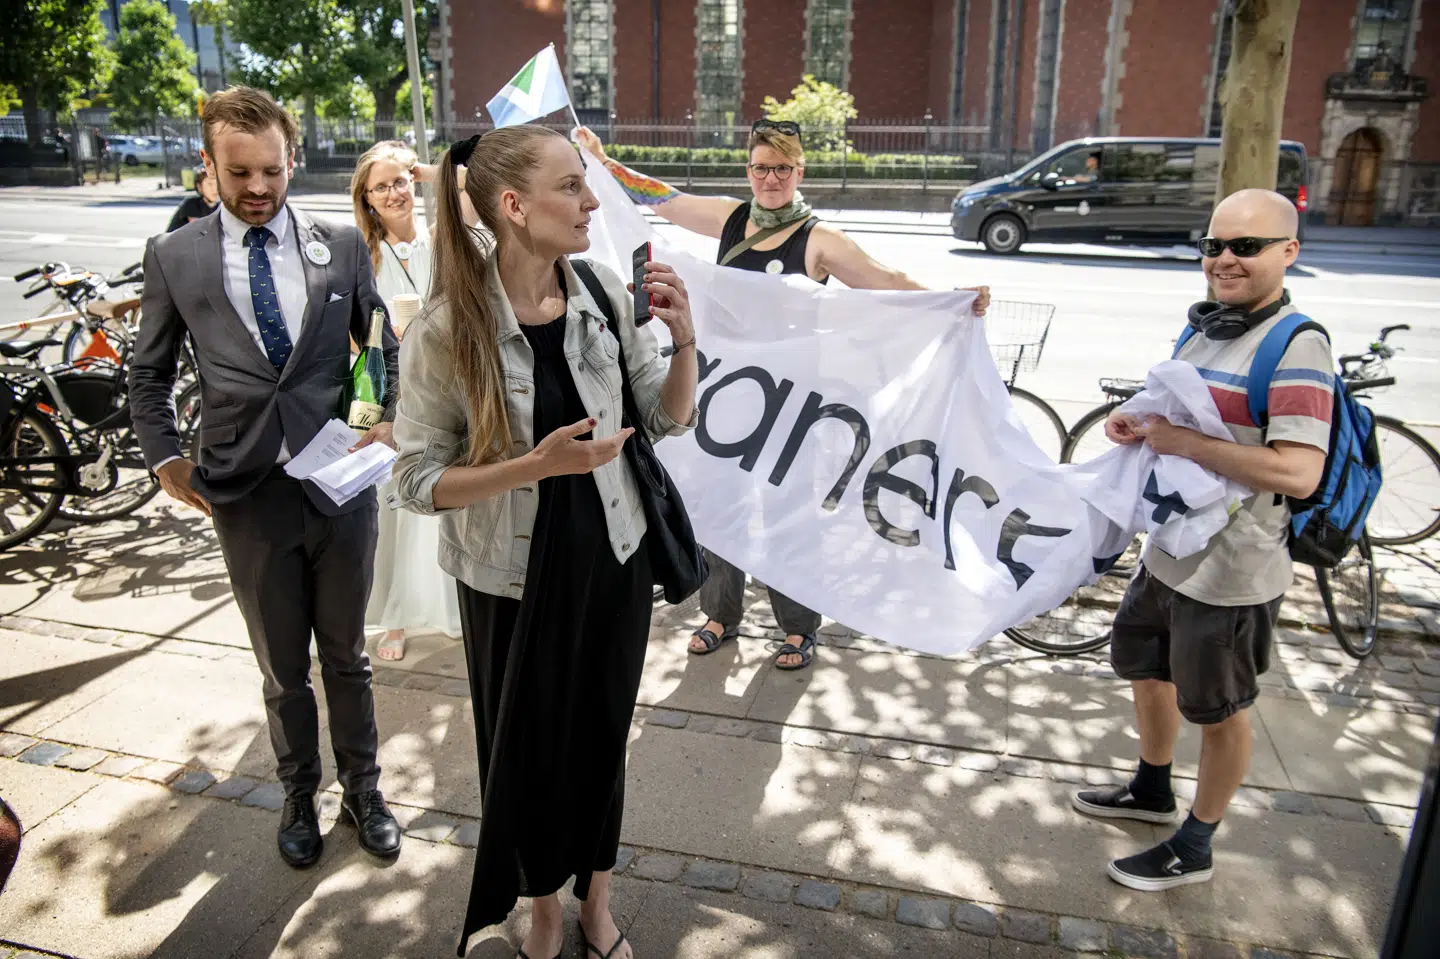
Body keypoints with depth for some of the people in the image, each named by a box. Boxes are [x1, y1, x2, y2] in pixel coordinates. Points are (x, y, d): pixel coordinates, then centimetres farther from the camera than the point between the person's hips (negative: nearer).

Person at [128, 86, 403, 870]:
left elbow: (387, 347, 10)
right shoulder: (174, 258, 0)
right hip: (247, 495, 0)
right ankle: (299, 796, 37)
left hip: (341, 482, 0)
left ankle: (362, 791, 35)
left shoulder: (341, 245, 1)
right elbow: (149, 374, 11)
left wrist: (391, 421, -4)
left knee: (346, 658, 15)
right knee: (282, 671, 15)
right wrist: (165, 459, 1)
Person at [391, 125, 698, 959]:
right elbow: (421, 481, -14)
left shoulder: (607, 296, -8)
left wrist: (684, 338, -18)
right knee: (527, 748, 17)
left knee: (602, 736, 19)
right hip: (512, 578, -2)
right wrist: (539, 463, -27)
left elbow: (671, 418, 0)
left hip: (612, 560, 3)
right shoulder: (447, 328, -18)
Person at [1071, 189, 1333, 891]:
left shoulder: (1296, 347, -20)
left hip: (1231, 572, -9)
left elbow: (1298, 473, -31)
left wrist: (1181, 441, -26)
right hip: (1168, 549, 9)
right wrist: (1139, 427, -1)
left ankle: (1193, 848, 31)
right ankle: (1152, 791, 50)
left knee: (1218, 715, 10)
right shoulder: (1205, 328, 7)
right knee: (1144, 667, 25)